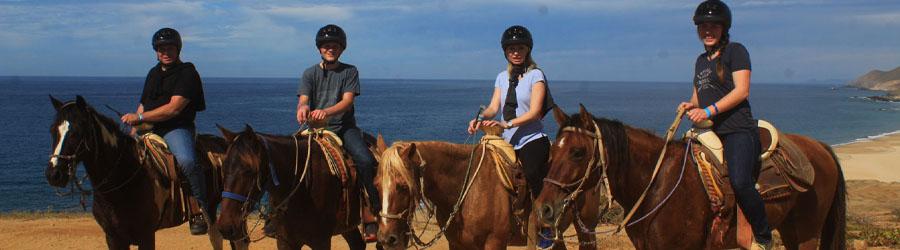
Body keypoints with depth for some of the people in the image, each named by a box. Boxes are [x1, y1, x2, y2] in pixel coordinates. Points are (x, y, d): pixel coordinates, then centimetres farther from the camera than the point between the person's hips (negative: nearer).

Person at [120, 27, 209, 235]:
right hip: (150, 129, 8)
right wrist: (134, 127, 8)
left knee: (187, 161, -35)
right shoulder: (154, 74, 21)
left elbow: (173, 109, -15)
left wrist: (139, 117, -16)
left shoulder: (187, 73, -5)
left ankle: (200, 211, -23)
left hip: (177, 128, -8)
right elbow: (143, 105, 26)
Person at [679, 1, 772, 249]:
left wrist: (708, 111, -19)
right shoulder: (701, 60, 21)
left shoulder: (735, 51, -1)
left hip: (738, 129, -8)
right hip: (710, 133, 9)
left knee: (739, 181, -28)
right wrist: (690, 105, 4)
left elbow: (742, 91, -11)